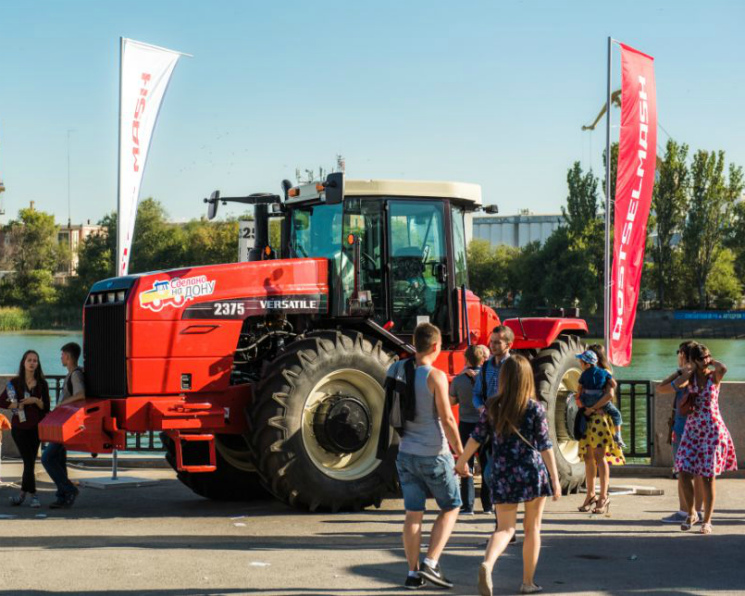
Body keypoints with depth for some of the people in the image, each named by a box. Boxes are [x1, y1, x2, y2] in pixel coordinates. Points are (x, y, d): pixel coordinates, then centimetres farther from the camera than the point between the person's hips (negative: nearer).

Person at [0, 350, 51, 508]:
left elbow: (46, 408, 3)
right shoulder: (15, 382, 1)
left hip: (36, 428, 2)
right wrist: (17, 406, -14)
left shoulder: (42, 384, 5)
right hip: (19, 427, -2)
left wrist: (36, 401, -16)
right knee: (29, 461, -8)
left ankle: (23, 494, 17)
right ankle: (32, 495, -5)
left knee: (29, 462, 5)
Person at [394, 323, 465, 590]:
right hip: (433, 455, -5)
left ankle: (413, 573, 12)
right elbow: (447, 419, -16)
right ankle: (430, 563, -2)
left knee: (413, 513, 10)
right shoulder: (435, 376, -14)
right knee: (450, 507, 10)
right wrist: (460, 454, -9)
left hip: (406, 454, 6)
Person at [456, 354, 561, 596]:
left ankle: (487, 564, -24)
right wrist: (555, 479, -4)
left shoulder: (492, 408, 0)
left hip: (503, 476, 2)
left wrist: (461, 462, 19)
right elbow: (545, 447, -8)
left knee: (505, 528, 6)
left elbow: (476, 437, 4)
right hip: (533, 474, -2)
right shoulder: (535, 409, -7)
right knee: (532, 528, 13)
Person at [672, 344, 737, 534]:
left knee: (708, 477, -1)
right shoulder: (690, 377, 5)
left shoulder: (714, 375, -3)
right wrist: (692, 369, -8)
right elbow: (676, 386, -17)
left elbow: (723, 368, -29)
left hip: (712, 430, -3)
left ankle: (707, 521, 9)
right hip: (692, 430, 3)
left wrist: (712, 361, -9)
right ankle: (691, 513, 17)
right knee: (684, 472, -4)